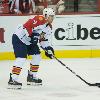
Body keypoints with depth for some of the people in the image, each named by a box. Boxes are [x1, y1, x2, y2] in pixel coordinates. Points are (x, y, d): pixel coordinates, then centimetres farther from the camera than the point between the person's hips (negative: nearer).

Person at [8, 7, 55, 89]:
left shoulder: (49, 27, 7)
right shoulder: (39, 20, -23)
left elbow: (44, 40, 9)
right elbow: (26, 26, -29)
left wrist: (48, 48, -5)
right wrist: (32, 36, -31)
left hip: (29, 41, 10)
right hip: (19, 38, -10)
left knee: (37, 57, 9)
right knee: (21, 58, -20)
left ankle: (32, 77, 22)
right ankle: (13, 79, -20)